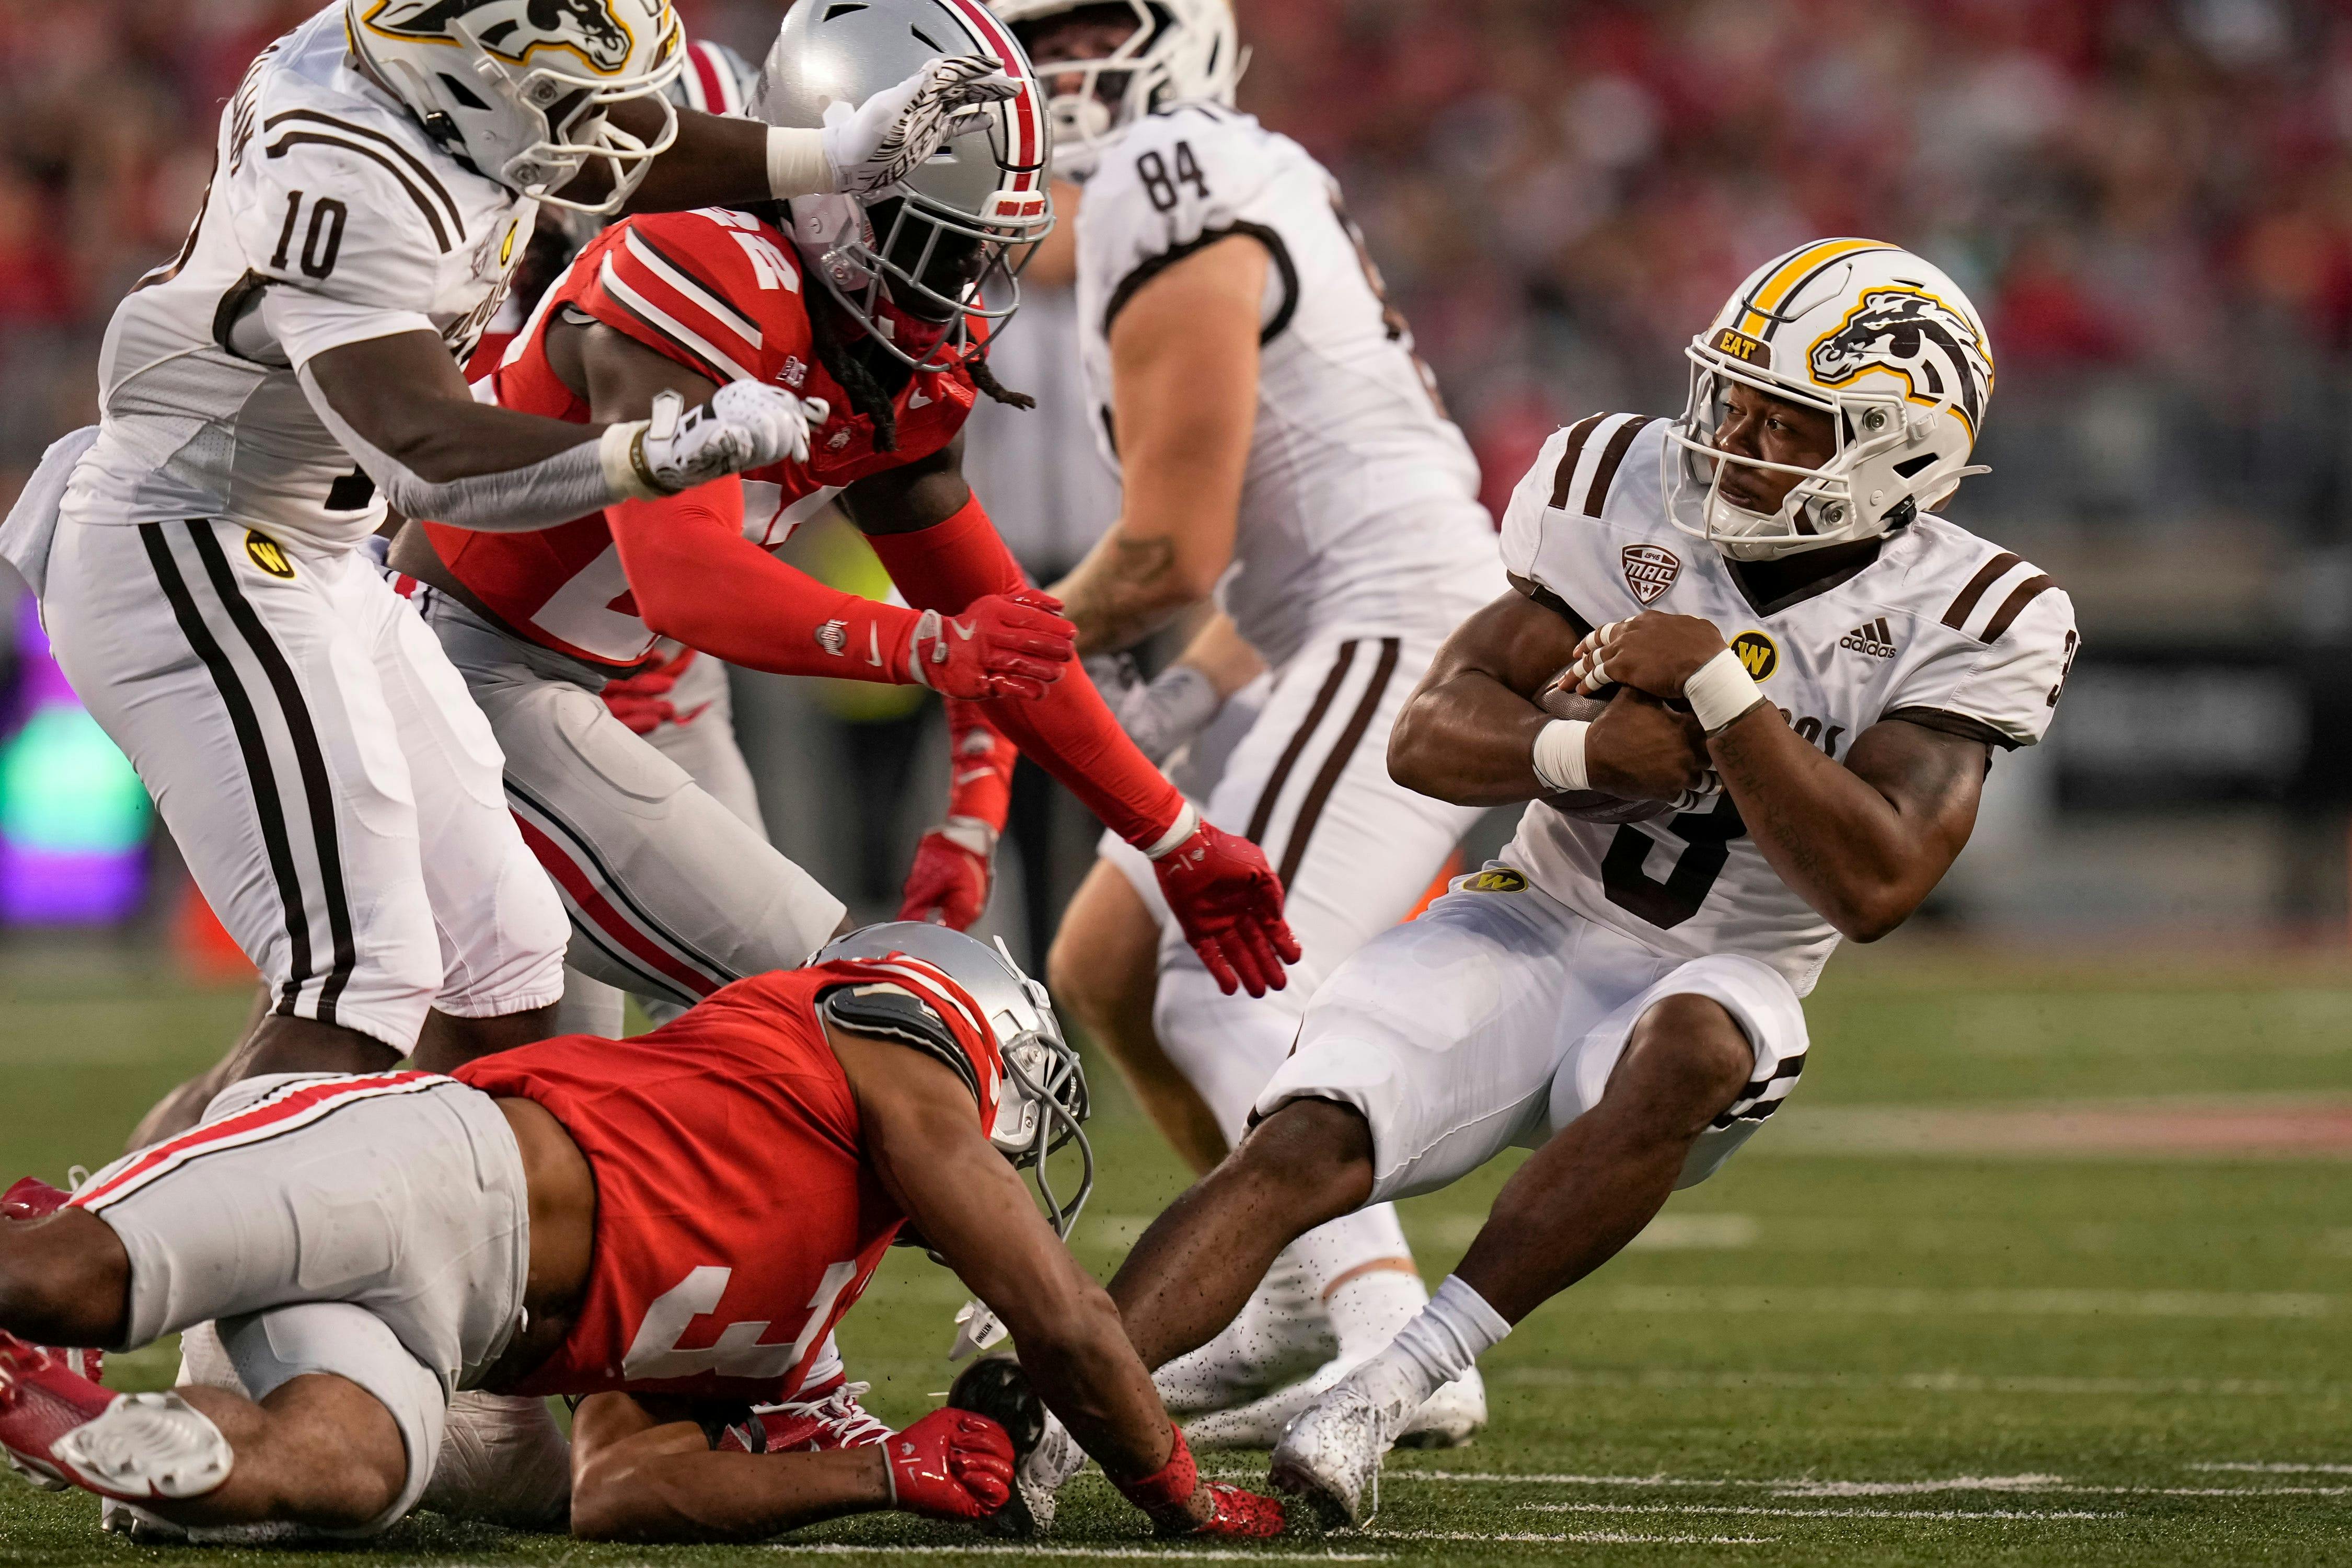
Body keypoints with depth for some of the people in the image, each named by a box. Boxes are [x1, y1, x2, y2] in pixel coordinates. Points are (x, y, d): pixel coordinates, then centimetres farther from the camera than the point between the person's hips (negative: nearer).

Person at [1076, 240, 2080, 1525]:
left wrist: (1719, 690, -25)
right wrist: (1581, 751, -24)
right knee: (1305, 1147, -24)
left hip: (1716, 977, -2)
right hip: (1529, 932, 2)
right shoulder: (1629, 497, -2)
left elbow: (1873, 886, -19)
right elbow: (1428, 737, -4)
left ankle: (1393, 1384, -34)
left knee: (1687, 1047, -38)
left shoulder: (1956, 621, -9)